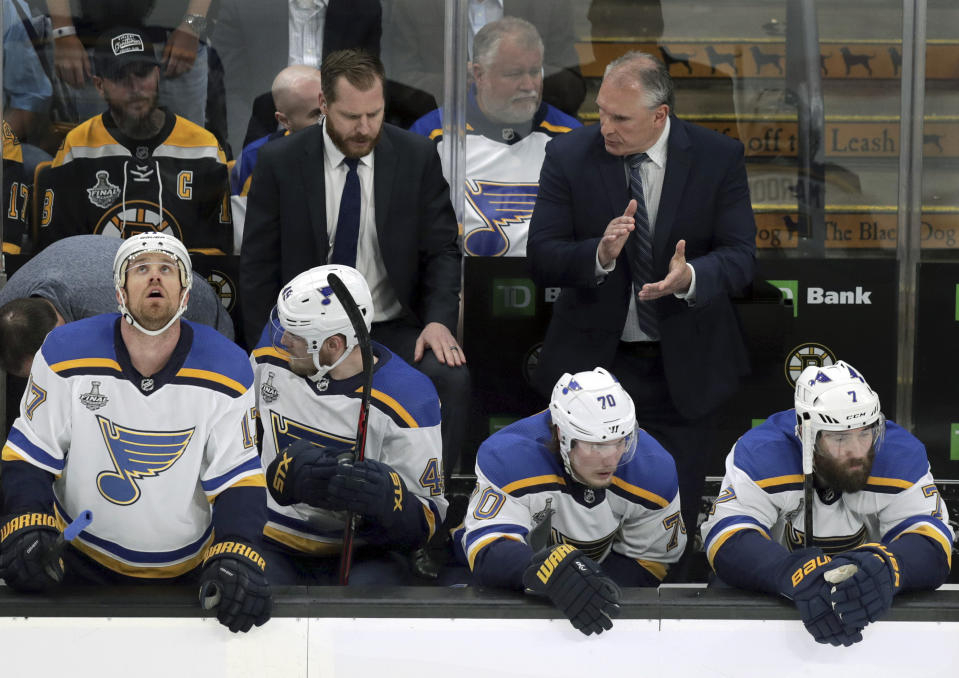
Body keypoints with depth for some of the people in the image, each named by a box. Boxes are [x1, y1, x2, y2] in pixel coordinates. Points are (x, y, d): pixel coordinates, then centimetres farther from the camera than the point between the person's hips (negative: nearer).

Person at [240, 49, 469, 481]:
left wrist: (439, 320, -14)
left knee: (449, 377, -29)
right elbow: (258, 267, 2)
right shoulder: (280, 162, -2)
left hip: (394, 331, 1)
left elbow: (441, 250, 4)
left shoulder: (417, 157, 0)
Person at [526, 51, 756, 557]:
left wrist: (690, 277, -30)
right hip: (593, 363, 0)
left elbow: (740, 256, -9)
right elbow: (540, 259, -9)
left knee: (676, 516, 8)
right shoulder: (568, 156, -6)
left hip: (684, 372, 0)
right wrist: (601, 254, -29)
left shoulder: (718, 158, -6)